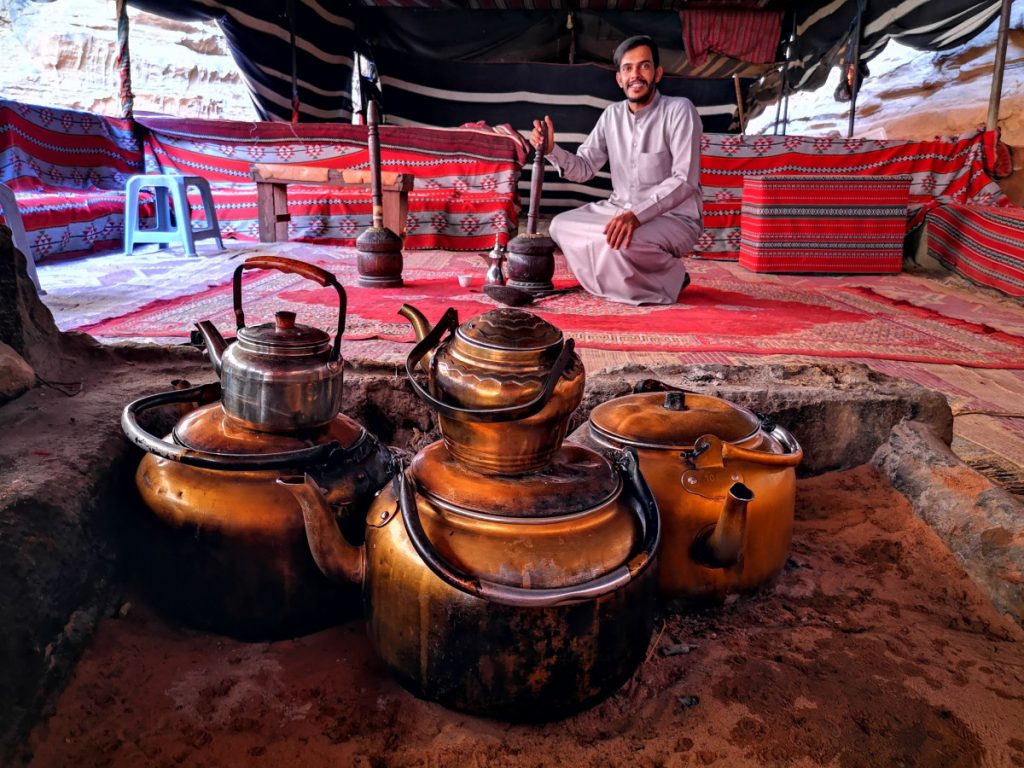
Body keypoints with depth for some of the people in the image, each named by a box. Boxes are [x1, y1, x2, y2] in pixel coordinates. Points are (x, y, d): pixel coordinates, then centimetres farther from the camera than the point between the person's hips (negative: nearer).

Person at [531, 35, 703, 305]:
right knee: (561, 226, -6)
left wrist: (637, 214, -36)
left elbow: (685, 180, -22)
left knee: (617, 242, -35)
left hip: (674, 218, -7)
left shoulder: (679, 110, -13)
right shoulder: (612, 115, 6)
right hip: (620, 210, 7)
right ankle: (622, 279, 0)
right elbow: (584, 168, 6)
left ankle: (669, 280, -5)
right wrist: (552, 150, -15)